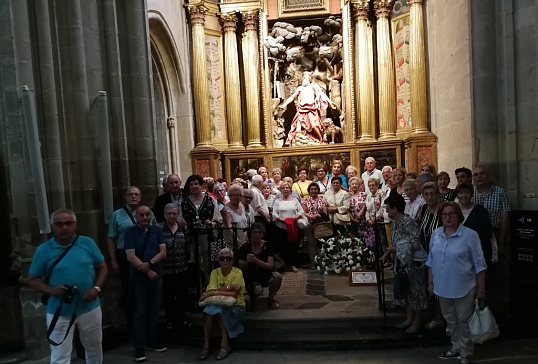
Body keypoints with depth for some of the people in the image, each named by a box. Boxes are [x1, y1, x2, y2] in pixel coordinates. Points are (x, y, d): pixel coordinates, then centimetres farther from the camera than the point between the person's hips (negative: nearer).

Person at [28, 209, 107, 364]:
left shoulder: (88, 243, -4)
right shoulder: (43, 250, -6)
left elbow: (102, 267, 4)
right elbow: (33, 279, 0)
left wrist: (96, 288, -12)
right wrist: (50, 290, -19)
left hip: (90, 308, 2)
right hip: (59, 312, -1)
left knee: (94, 348, 21)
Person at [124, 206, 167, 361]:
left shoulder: (157, 230, 5)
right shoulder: (130, 232, -3)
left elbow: (163, 252, -3)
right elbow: (130, 256, -11)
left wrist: (149, 264, -18)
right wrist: (147, 271, -15)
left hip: (157, 276, 3)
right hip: (138, 277, -3)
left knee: (153, 311, 12)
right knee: (139, 312, 2)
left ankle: (152, 342, 26)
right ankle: (139, 347, 12)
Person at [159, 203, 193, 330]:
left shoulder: (183, 228, 3)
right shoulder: (159, 228, -8)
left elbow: (189, 243, 12)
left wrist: (192, 256, 5)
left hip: (182, 269, 3)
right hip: (166, 269, -3)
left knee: (182, 295, 14)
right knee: (168, 296, 10)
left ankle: (181, 319, 30)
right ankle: (170, 320, 26)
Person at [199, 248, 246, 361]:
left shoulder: (237, 272, -11)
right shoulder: (214, 272, 1)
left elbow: (234, 294, -21)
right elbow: (210, 291, -12)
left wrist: (215, 292, -24)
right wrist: (228, 287, -23)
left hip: (235, 306, -3)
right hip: (219, 305, 3)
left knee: (216, 310, -30)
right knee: (208, 310, -29)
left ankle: (224, 344, -20)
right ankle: (206, 345, -21)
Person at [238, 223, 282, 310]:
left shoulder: (267, 245, -7)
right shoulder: (245, 247, -9)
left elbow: (270, 266, -15)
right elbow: (242, 270, -7)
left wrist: (257, 261, -33)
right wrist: (247, 261, -29)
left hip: (265, 275, 2)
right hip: (251, 278, -2)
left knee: (277, 276, -30)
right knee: (257, 290, -34)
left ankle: (271, 299, -1)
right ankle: (252, 300, 6)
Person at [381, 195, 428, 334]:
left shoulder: (409, 223, -24)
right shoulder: (394, 223, 3)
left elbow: (416, 245, -26)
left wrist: (396, 249, -18)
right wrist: (386, 254, 2)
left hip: (414, 262, -8)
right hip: (401, 262, 9)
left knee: (415, 290, 8)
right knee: (405, 290, 18)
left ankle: (417, 321, 25)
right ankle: (409, 318, 34)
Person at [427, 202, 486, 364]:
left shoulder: (470, 235, -12)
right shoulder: (436, 234, 1)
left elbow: (479, 264, -9)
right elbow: (431, 260, 8)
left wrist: (481, 288, -7)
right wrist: (430, 282, 9)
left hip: (463, 287, -4)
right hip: (443, 287, 5)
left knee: (464, 321, 9)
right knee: (450, 320, 19)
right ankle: (456, 348, 37)